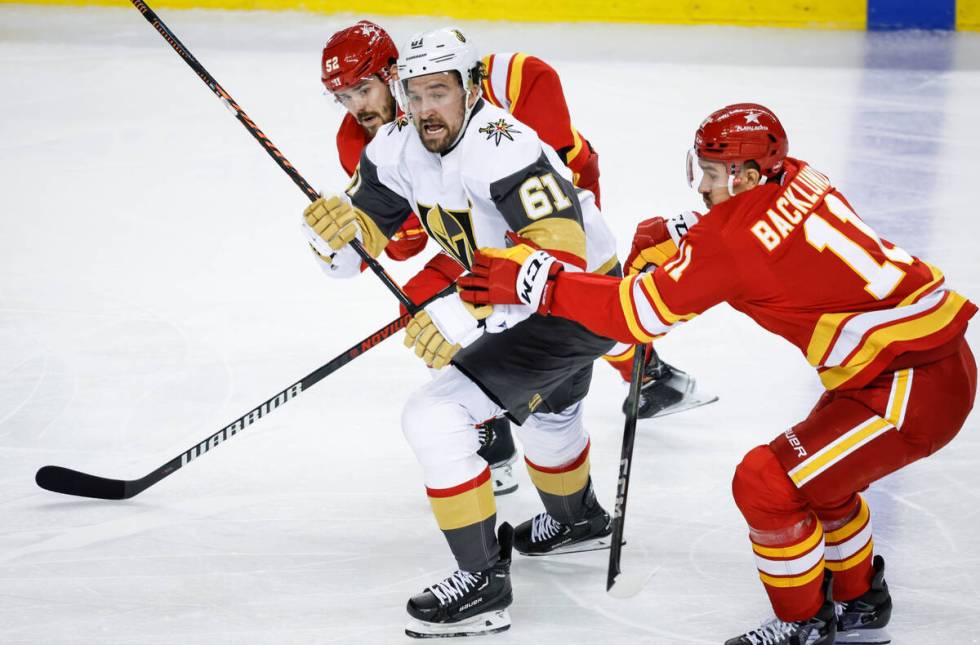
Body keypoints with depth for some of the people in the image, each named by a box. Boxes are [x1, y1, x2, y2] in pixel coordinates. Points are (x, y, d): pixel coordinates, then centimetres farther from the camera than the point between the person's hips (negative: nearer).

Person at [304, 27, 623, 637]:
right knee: (547, 406, 37)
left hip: (582, 300, -10)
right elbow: (354, 247, -3)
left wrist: (467, 314, -45)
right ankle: (579, 519, 66)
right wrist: (336, 227, -27)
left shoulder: (500, 146, -32)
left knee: (436, 415, -19)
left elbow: (560, 248, -40)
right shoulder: (398, 148, -6)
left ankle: (484, 582, -12)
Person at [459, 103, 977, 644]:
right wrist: (668, 238, 10)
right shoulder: (794, 179, 4)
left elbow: (637, 313, -16)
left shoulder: (733, 236, -20)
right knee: (816, 470, 26)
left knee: (767, 484, -7)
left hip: (916, 386, -10)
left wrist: (535, 282, -13)